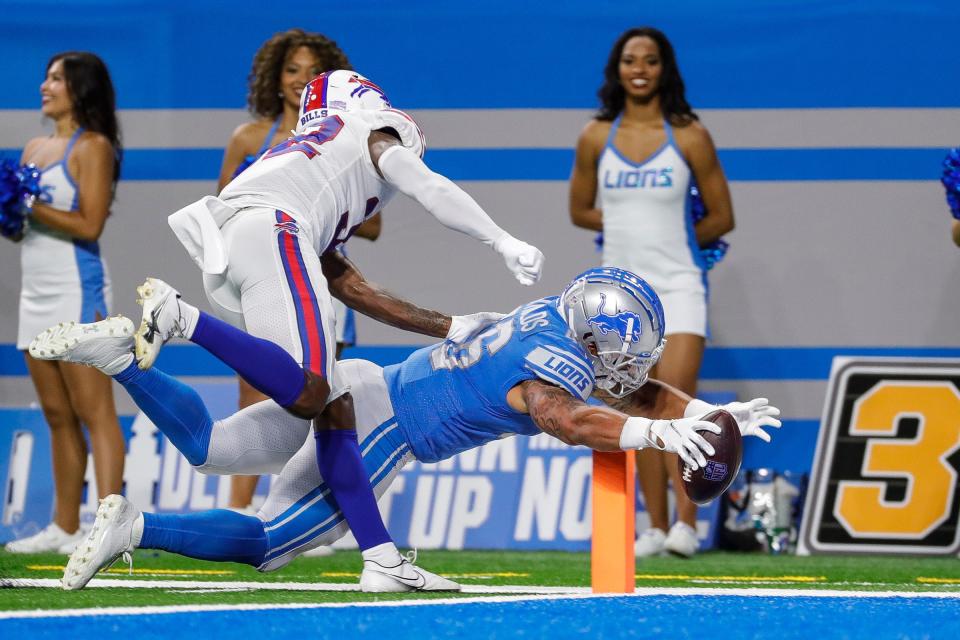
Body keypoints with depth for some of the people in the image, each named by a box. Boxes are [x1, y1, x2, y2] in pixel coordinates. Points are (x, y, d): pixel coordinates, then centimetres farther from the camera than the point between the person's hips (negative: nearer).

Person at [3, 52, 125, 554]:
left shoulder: (92, 147, -6)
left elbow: (89, 225, -15)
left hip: (76, 291, -8)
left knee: (93, 412, -11)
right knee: (57, 416, 10)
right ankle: (65, 528, 13)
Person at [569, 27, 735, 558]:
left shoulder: (689, 136, -4)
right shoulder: (596, 138, 3)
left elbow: (721, 217, 3)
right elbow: (580, 211, 15)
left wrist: (666, 237, 7)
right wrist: (630, 228, 7)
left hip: (678, 284, -3)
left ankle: (686, 520, -17)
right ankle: (656, 527, 9)